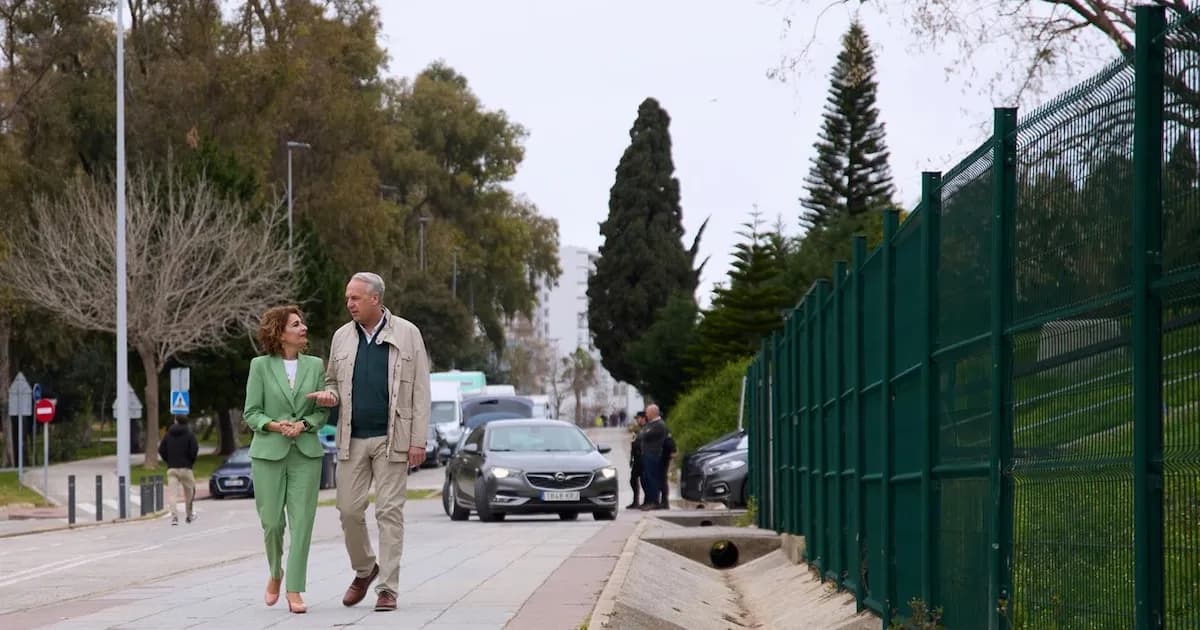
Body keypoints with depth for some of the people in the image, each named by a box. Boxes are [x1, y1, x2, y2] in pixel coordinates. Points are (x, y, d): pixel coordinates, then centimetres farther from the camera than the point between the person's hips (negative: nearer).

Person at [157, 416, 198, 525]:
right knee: (189, 492, 16)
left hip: (171, 468, 1)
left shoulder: (168, 434, 7)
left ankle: (174, 516, -20)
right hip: (185, 468, -1)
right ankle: (189, 515, 25)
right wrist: (191, 462, 6)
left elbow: (161, 450, 5)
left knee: (173, 494, -4)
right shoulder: (189, 434, -2)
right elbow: (194, 451, -11)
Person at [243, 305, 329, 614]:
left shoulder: (315, 365, 7)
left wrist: (304, 424, -12)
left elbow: (323, 410, 7)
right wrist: (274, 425, -18)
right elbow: (251, 413, 0)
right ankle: (275, 574, 29)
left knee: (302, 521, -7)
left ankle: (294, 591, -5)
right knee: (272, 521, 1)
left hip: (306, 452, 1)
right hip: (268, 452, -1)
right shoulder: (260, 366, 0)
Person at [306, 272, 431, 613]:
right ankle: (364, 569, 25)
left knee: (390, 512, -3)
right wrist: (330, 394, -7)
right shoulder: (342, 336, 10)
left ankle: (387, 588, 1)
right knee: (349, 509, 2)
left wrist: (418, 440, -7)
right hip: (352, 439, 3)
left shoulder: (407, 334, 0)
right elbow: (333, 380, 19)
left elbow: (420, 390, -2)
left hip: (391, 439, -3)